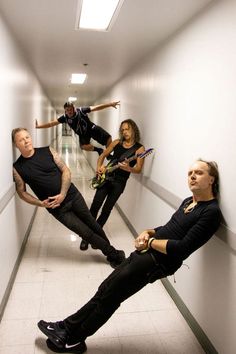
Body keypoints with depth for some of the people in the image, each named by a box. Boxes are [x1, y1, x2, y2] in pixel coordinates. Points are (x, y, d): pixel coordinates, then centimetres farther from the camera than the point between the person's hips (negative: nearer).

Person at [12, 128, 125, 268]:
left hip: (73, 196, 2)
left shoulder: (47, 151, -3)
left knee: (92, 224, 13)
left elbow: (66, 170, -3)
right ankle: (114, 254, 19)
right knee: (86, 232, 1)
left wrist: (62, 195, -15)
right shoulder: (17, 168, -5)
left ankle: (108, 248, 37)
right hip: (57, 208, -1)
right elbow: (22, 192, 3)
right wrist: (41, 203, -11)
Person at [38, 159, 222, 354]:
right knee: (105, 289, 8)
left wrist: (150, 242, -11)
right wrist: (148, 232, 2)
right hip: (147, 252, 7)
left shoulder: (211, 211, -14)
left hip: (159, 261, -7)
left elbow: (182, 248, -20)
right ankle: (67, 326, 22)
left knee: (109, 295, 4)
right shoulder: (188, 201, 12)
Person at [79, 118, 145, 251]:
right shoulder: (117, 142, 6)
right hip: (106, 177, 2)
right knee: (95, 206, -7)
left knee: (107, 210, 4)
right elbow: (103, 155, 13)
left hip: (120, 182, -2)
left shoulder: (140, 148, -4)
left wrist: (128, 168, -27)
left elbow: (138, 169, -7)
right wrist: (99, 167, -6)